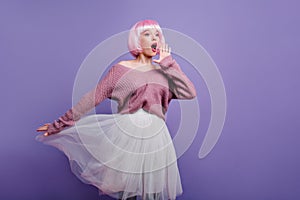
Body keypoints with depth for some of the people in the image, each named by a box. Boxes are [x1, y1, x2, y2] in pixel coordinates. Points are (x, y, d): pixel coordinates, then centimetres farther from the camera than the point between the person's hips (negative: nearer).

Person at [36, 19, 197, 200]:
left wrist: (169, 64, 0)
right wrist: (61, 123, 0)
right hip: (126, 134, -2)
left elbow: (189, 93, -3)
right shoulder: (122, 69, 1)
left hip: (156, 136, 3)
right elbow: (92, 98, 0)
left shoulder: (164, 72, 10)